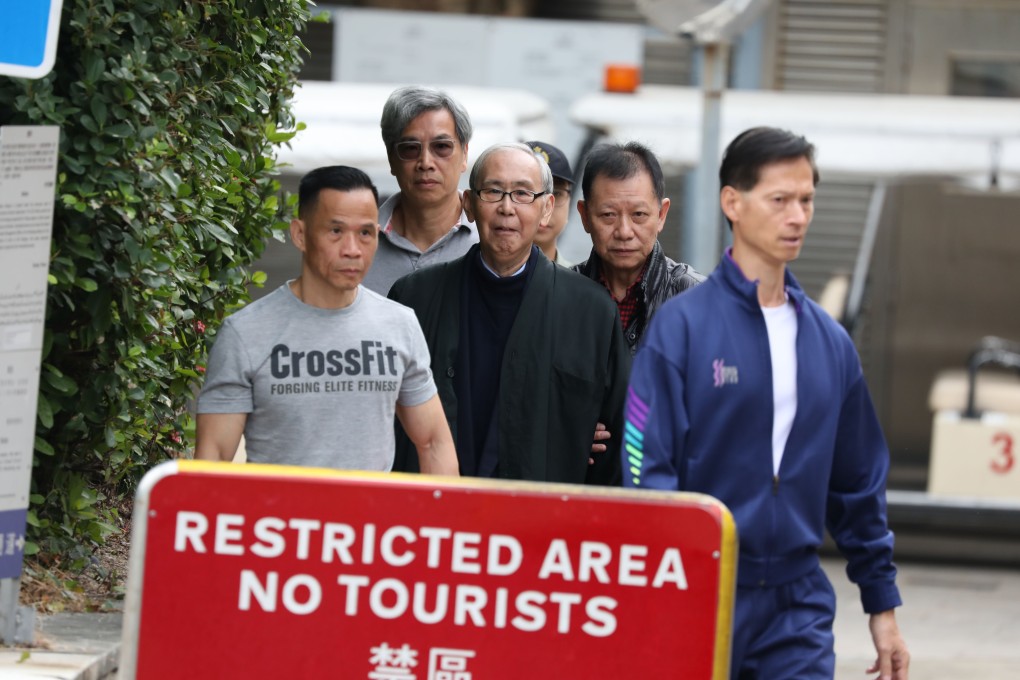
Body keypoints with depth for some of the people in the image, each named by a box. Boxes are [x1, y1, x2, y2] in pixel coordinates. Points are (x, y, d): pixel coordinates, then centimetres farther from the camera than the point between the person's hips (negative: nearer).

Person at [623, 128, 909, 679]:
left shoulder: (829, 341, 11)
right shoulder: (682, 326, -5)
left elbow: (859, 483, 18)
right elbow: (647, 468, -10)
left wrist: (883, 605, 16)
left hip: (798, 609, 4)